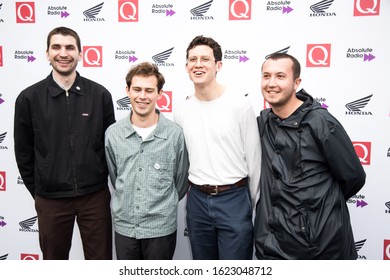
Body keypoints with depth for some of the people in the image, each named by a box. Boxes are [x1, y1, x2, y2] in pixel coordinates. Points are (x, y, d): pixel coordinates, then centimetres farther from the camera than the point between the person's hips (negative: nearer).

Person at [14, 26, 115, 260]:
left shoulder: (100, 94, -4)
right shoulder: (29, 98, -5)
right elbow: (23, 153, 3)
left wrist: (100, 183, 6)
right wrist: (37, 191, 6)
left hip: (95, 196, 0)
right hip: (50, 199, 0)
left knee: (100, 259, 13)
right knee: (54, 260, 18)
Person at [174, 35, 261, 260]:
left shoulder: (240, 104, -9)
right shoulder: (181, 112, 3)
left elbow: (254, 158, -4)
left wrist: (253, 204, 1)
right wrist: (193, 193, 12)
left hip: (234, 198, -4)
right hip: (197, 200, 4)